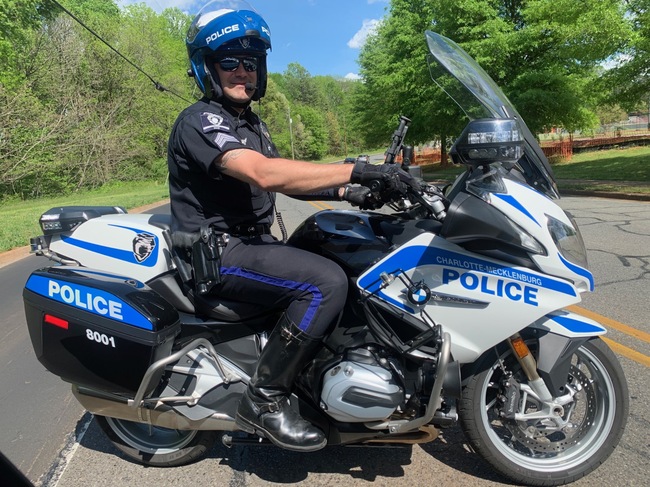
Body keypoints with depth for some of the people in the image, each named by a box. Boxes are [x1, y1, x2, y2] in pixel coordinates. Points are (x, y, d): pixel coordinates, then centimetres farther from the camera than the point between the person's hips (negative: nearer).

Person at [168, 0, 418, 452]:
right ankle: (264, 399, -13)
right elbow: (264, 174, -30)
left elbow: (284, 178, 12)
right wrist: (358, 170, -31)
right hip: (215, 253, -9)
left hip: (253, 242, 9)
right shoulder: (199, 121, -13)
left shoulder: (248, 121, 19)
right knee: (327, 282, -28)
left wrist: (345, 192, -3)